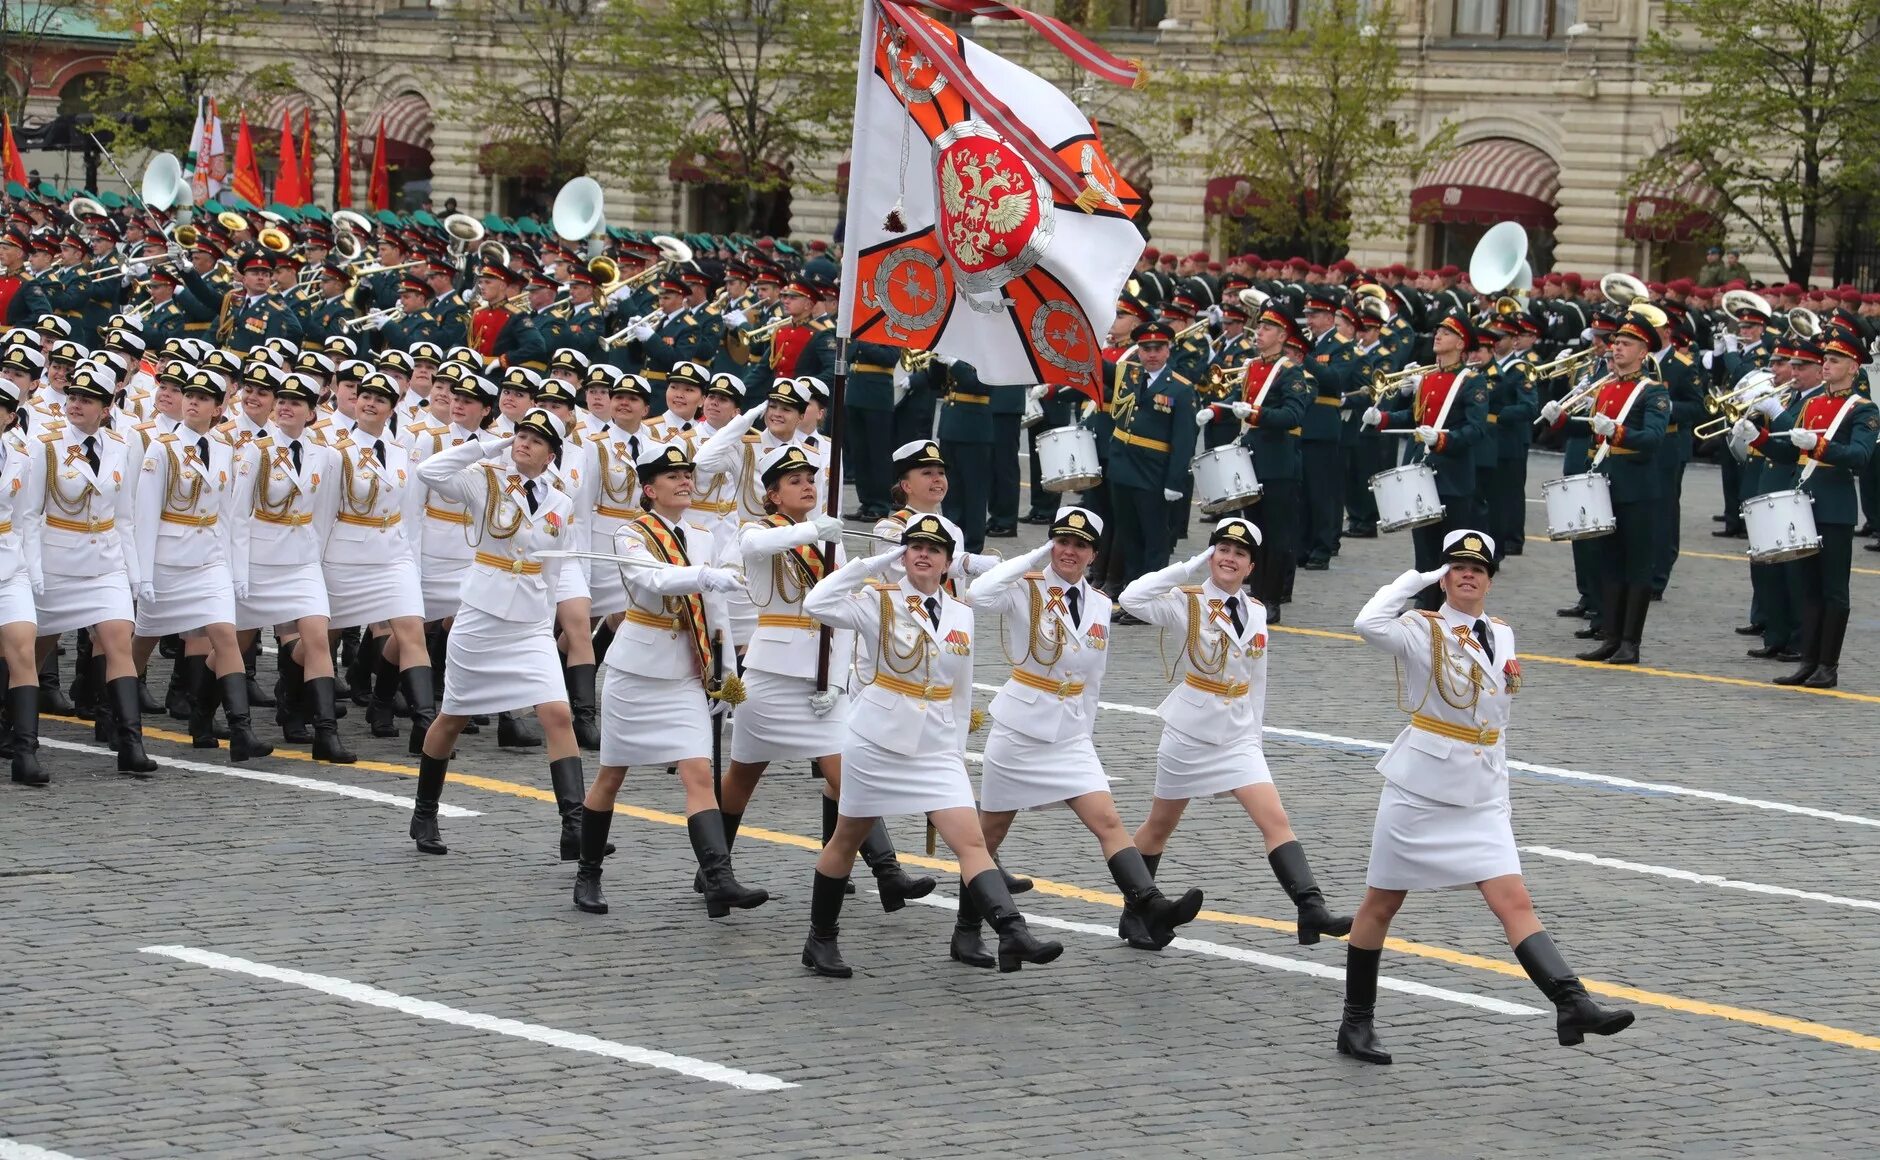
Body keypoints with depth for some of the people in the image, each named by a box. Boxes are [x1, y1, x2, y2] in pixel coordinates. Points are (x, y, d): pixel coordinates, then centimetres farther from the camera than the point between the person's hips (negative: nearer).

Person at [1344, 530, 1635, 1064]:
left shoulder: (1501, 635, 11)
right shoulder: (1423, 631, -7)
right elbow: (1369, 624, -29)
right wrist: (1417, 578, -19)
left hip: (1481, 797, 4)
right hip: (1418, 792, -4)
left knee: (1515, 901, -9)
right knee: (1381, 905, 8)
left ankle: (1572, 1005, -23)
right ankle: (1356, 1023, 21)